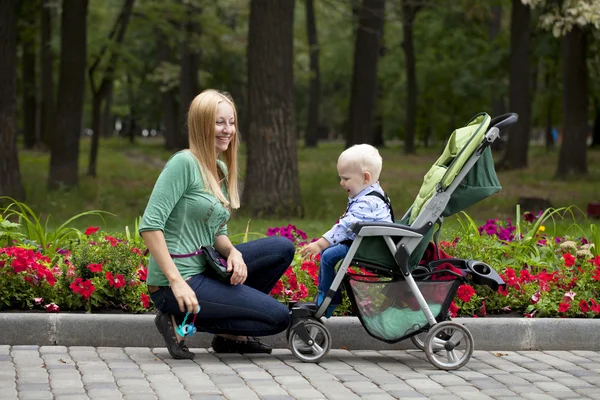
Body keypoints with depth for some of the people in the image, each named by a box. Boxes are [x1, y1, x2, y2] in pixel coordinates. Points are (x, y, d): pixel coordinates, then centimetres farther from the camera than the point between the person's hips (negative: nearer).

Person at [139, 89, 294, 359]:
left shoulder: (221, 169, 14)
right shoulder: (184, 163, -13)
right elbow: (150, 225, -20)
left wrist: (233, 252, -5)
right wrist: (176, 282, -24)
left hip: (203, 270, 9)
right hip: (176, 281, -8)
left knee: (282, 248, 4)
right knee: (278, 317, -10)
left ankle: (231, 333, 9)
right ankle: (179, 321, -4)